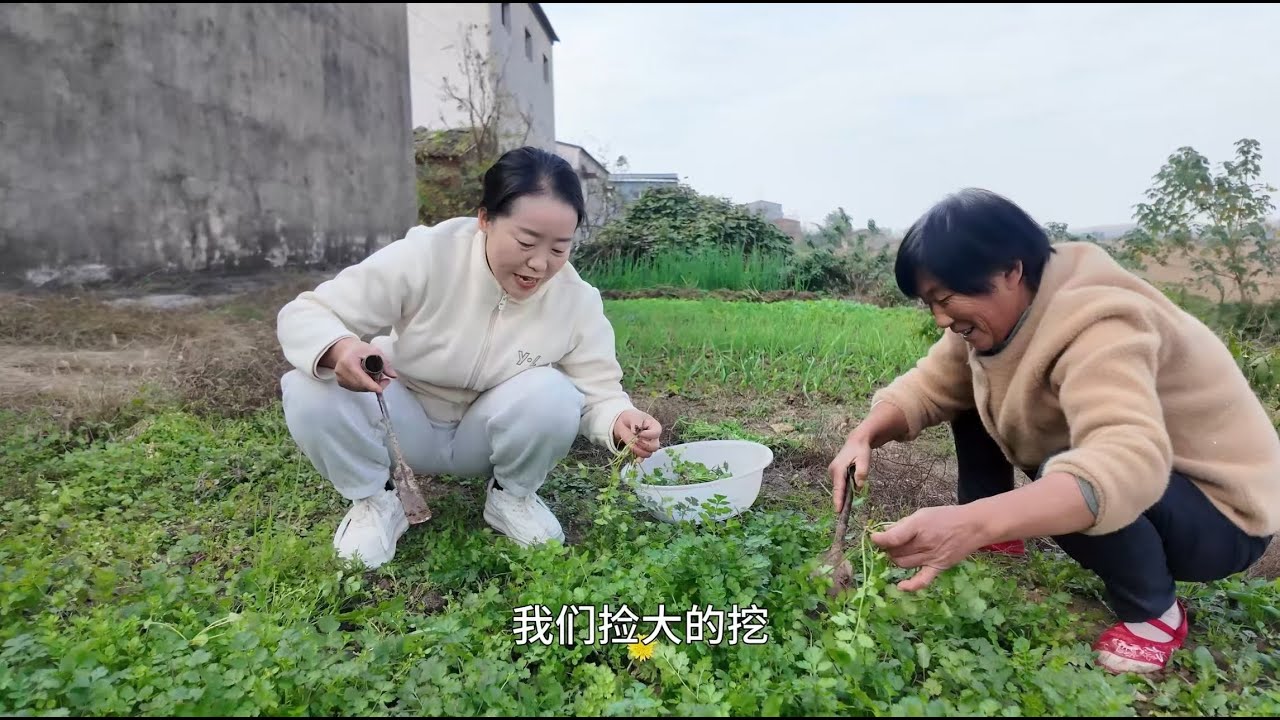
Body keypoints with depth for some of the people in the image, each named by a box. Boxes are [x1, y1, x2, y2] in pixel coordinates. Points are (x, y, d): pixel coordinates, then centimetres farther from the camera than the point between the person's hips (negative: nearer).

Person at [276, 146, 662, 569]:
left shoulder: (578, 300, -19)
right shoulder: (424, 256, -26)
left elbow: (598, 392, -15)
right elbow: (303, 314, -22)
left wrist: (620, 421, -40)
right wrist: (342, 349, -47)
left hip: (485, 436, 1)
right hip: (403, 426, 0)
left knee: (554, 395, -31)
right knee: (309, 391, -28)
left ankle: (511, 496, 0)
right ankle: (376, 500, 0)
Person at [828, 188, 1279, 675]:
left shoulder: (1096, 330, -35)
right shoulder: (995, 313, -9)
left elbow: (1128, 463, -49)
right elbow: (927, 385, -7)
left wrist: (974, 523, -62)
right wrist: (864, 436, -27)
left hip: (1220, 512, -7)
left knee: (1066, 487, -37)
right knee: (972, 396, -1)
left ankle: (1154, 612, -7)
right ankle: (996, 541, 7)